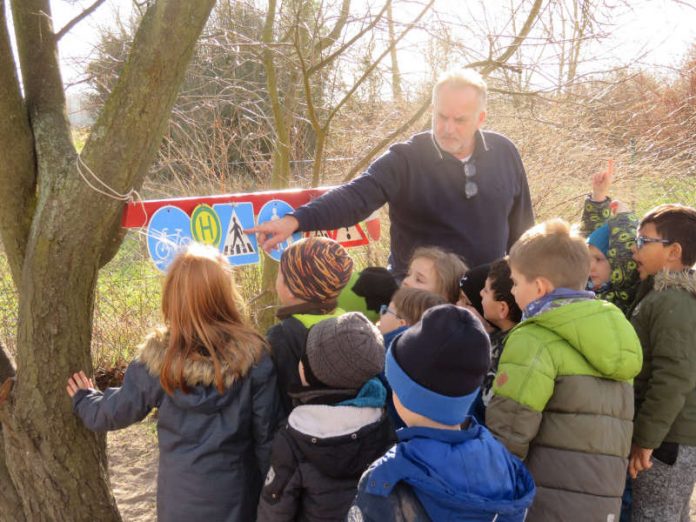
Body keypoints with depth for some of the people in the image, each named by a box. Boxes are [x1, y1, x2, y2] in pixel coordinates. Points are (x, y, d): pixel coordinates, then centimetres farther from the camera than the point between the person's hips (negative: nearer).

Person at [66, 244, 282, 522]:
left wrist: (85, 399, 26)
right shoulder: (252, 355, -17)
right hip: (234, 492, -1)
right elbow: (268, 432, -11)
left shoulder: (157, 358, -13)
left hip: (180, 495, 1)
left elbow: (115, 411, 3)